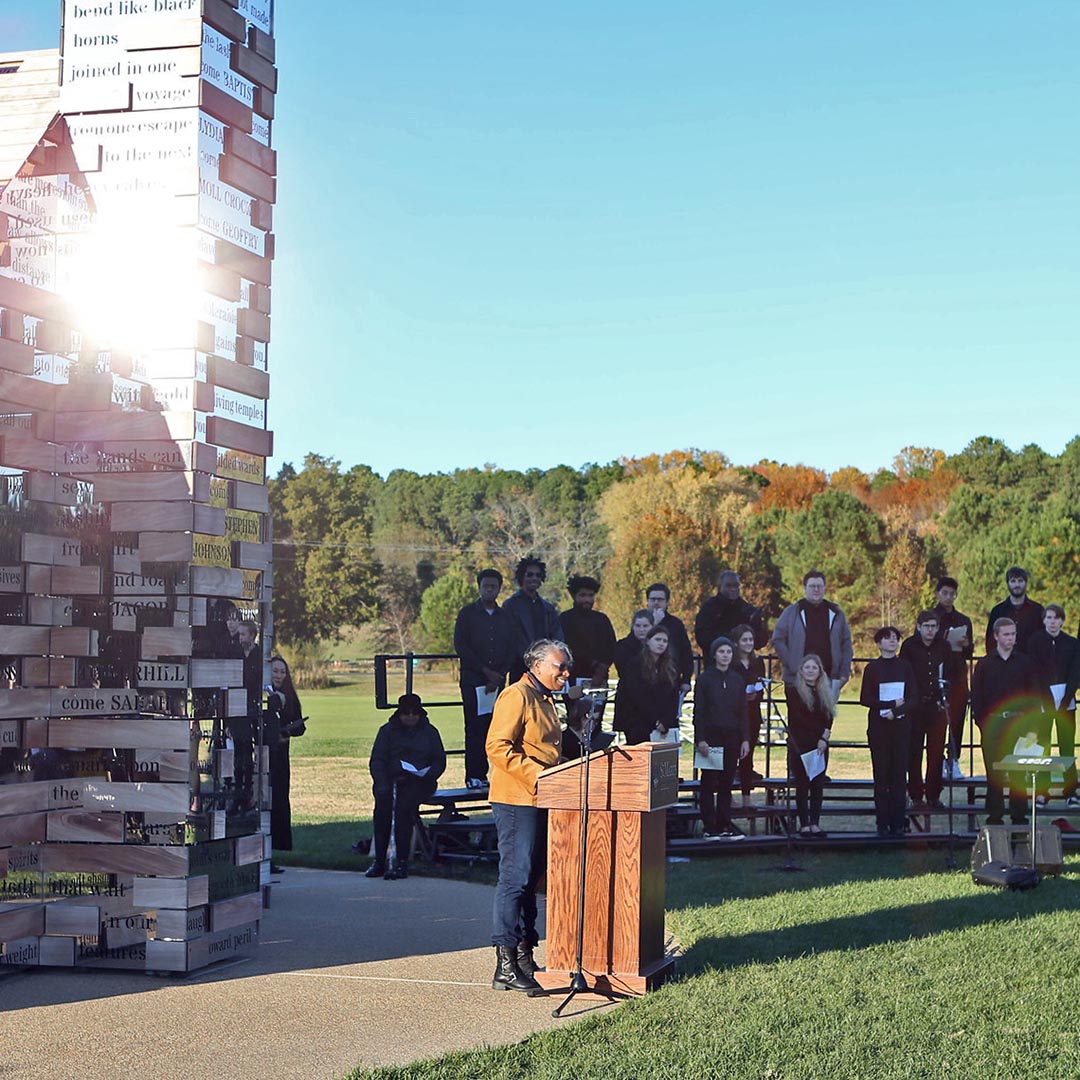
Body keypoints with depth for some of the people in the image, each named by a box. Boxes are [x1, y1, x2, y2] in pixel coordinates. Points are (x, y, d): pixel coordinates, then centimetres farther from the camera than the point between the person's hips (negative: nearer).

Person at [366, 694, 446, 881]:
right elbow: (377, 761, 5)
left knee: (404, 805, -32)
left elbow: (440, 760, 14)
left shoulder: (429, 731, 17)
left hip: (418, 782, -1)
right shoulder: (387, 731, 14)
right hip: (390, 779, 1)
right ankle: (379, 860, -24)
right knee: (383, 805, -30)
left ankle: (402, 862, -32)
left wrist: (428, 775, -9)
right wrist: (382, 786, -13)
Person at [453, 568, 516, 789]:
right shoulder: (467, 614, 5)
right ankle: (474, 776, -5)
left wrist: (499, 676, -3)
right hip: (473, 681, -3)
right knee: (475, 729, -6)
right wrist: (486, 671, -8)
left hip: (498, 682, 3)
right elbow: (461, 646, -3)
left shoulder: (505, 617, 15)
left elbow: (511, 652, 13)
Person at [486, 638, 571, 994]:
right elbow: (497, 747, -19)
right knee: (515, 878, -11)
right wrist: (534, 774, -23)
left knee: (530, 880, 13)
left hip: (539, 801, 10)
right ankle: (505, 966, -11)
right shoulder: (516, 696, -11)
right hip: (516, 800, -10)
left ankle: (524, 955, 20)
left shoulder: (545, 700, 21)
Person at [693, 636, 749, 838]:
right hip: (711, 736, -4)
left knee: (726, 783, 6)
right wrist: (700, 739, -12)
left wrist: (745, 739, 5)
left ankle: (725, 825, 12)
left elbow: (742, 713, 12)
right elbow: (698, 711, -4)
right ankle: (710, 827, 4)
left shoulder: (738, 680, 9)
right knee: (709, 783, -1)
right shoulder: (705, 679, -2)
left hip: (731, 737, 4)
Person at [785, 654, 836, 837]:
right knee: (802, 785, -2)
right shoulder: (794, 691, -2)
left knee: (818, 784, 1)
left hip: (820, 746, 4)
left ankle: (815, 823, 4)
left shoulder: (825, 693, 12)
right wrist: (822, 730, -8)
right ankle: (804, 824, 1)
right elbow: (798, 719, -9)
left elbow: (829, 719, 7)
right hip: (800, 745, -4)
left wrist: (824, 738, -8)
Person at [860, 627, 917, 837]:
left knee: (899, 773, -1)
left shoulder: (905, 666, 8)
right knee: (881, 773, -2)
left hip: (900, 724, 1)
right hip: (878, 725, -1)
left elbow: (912, 697, 4)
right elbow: (864, 699, -2)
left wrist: (896, 711, -13)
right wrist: (892, 704, -10)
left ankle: (898, 822, 1)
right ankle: (882, 822, 1)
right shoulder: (872, 668, 3)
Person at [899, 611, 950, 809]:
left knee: (936, 752, 1)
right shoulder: (909, 646, 0)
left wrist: (945, 699, 8)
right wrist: (907, 701, -5)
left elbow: (949, 674, 17)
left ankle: (933, 795, 10)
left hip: (937, 706, 2)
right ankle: (916, 796, 5)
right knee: (914, 752, -1)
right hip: (915, 707, -2)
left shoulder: (943, 647, 8)